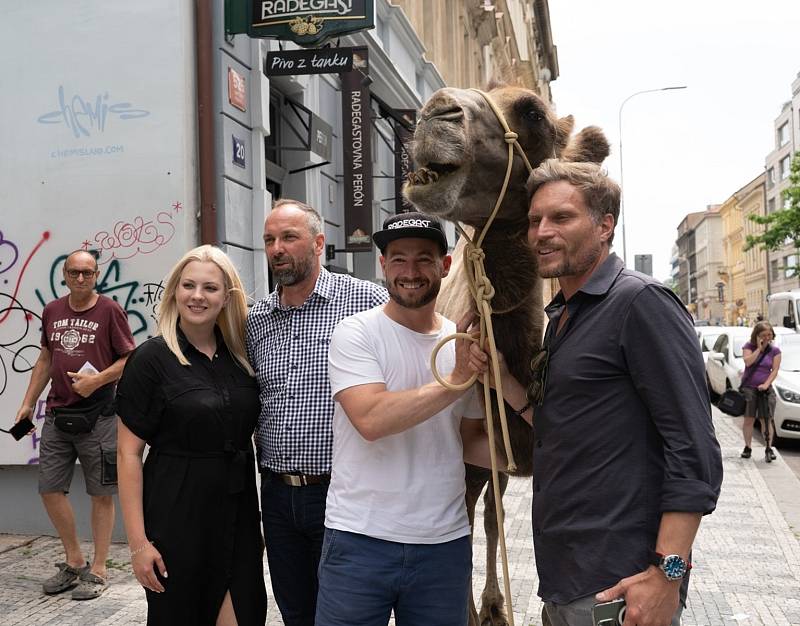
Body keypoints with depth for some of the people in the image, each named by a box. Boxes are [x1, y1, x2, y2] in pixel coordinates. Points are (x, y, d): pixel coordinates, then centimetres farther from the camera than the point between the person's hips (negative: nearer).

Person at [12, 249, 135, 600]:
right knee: (49, 488, 8)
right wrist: (28, 403, 15)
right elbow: (45, 359, 19)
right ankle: (74, 562, 25)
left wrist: (97, 380, -18)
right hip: (58, 413, 6)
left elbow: (131, 359, -6)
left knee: (101, 493, 2)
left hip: (97, 416, -5)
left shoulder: (109, 310, -5)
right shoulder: (52, 311, 10)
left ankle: (97, 571, 13)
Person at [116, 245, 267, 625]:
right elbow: (129, 454, -9)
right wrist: (138, 541, -13)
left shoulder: (240, 358, 6)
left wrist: (261, 519, 13)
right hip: (177, 519, -4)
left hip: (237, 516, 4)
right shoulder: (151, 359, -8)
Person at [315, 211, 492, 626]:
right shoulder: (355, 333, -7)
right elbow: (371, 420, -22)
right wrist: (455, 380, -24)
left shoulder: (465, 344, 6)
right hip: (360, 542, -4)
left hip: (445, 544, 4)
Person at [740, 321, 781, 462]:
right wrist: (759, 348, -14)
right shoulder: (749, 346, 2)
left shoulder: (775, 350, 4)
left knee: (767, 420, -3)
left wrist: (766, 384, -14)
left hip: (765, 388, 0)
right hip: (749, 387, 0)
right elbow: (748, 362, -15)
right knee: (749, 419, 1)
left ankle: (768, 448, 4)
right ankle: (747, 448, 11)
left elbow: (775, 370, 0)